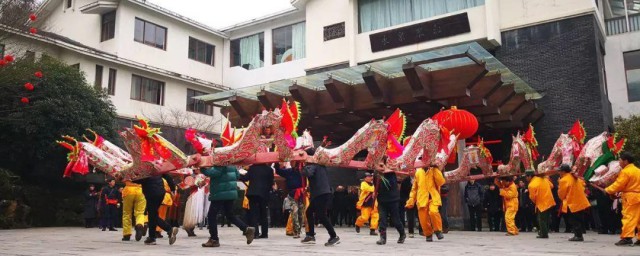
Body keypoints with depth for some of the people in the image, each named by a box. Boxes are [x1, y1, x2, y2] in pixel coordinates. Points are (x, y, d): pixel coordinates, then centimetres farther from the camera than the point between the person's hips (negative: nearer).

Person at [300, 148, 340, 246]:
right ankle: (311, 236, 21)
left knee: (321, 216, -11)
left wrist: (305, 166, -16)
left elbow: (308, 173, -31)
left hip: (320, 194, -10)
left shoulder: (312, 165, -11)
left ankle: (334, 237, -9)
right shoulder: (320, 164, 18)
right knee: (309, 212, 18)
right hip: (324, 192, 10)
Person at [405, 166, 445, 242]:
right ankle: (428, 234, 19)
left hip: (433, 197, -3)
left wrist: (435, 170, -9)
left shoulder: (434, 170, 9)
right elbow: (414, 187, 20)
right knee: (424, 218, -3)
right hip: (422, 198, 3)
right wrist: (411, 200, 14)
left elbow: (441, 182, -7)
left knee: (433, 211, -27)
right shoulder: (418, 172, 16)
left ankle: (438, 230, -6)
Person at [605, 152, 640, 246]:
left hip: (630, 197, -8)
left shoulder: (625, 171, -11)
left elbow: (618, 185, -13)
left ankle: (626, 237, -14)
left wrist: (607, 190, -2)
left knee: (628, 217, -9)